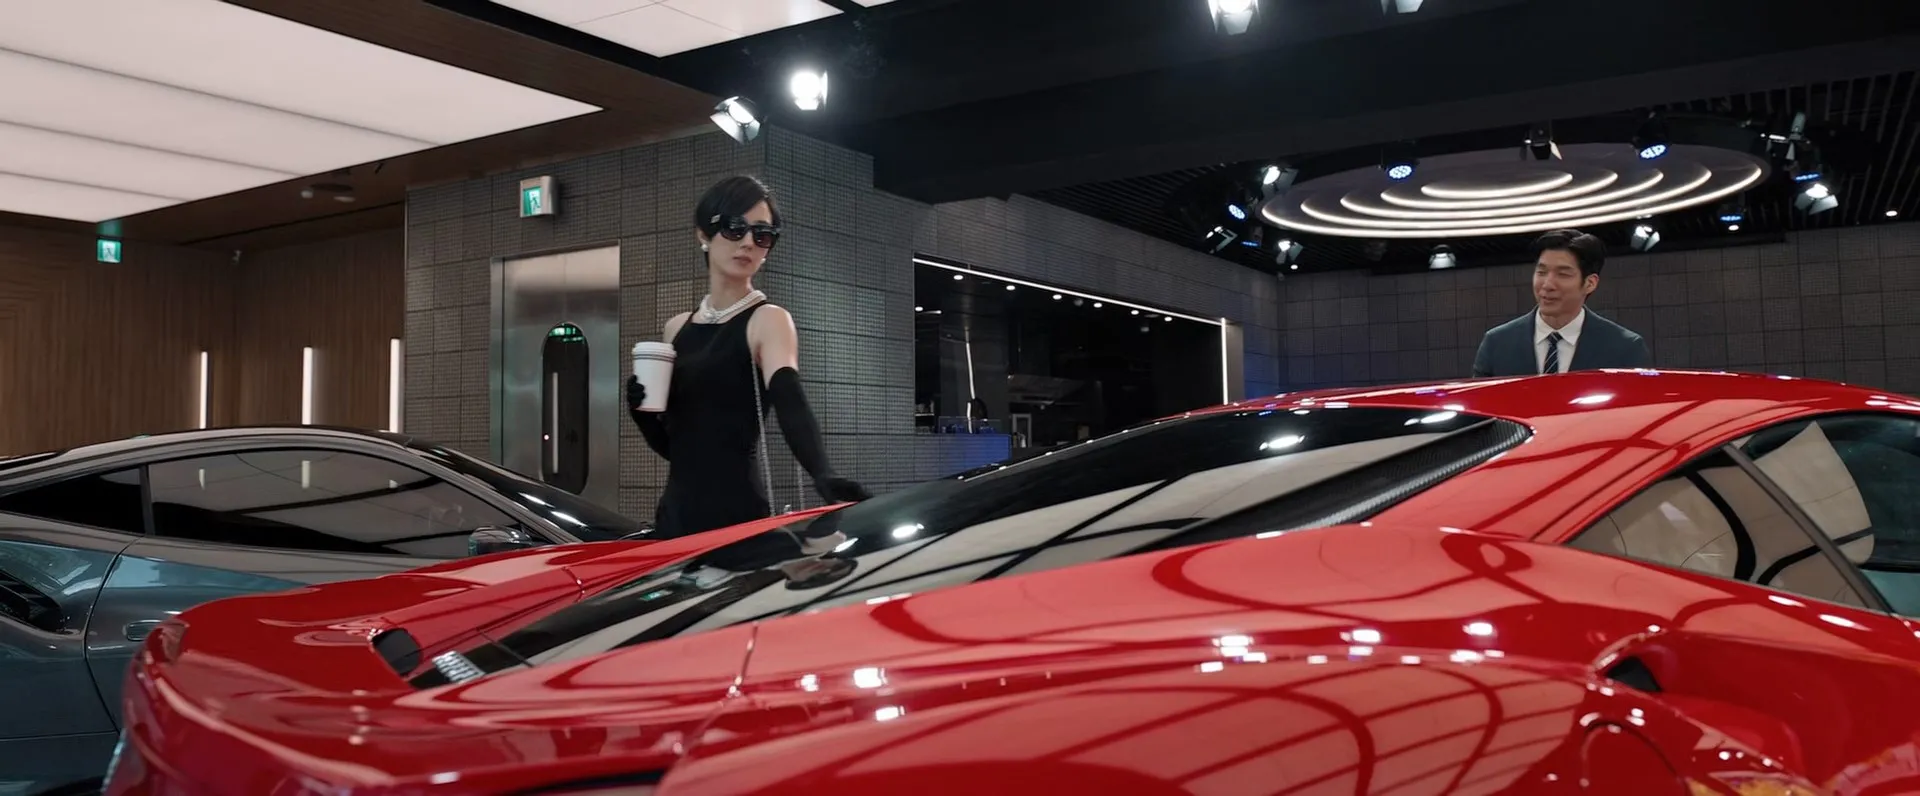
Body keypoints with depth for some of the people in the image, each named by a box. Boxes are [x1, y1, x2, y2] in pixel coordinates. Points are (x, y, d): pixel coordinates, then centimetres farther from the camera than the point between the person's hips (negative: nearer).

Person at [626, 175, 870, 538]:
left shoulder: (768, 320, -4)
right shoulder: (678, 327, 13)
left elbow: (791, 402, -24)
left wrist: (822, 473, -42)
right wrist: (643, 412, -4)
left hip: (737, 511, -6)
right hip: (678, 509, 6)